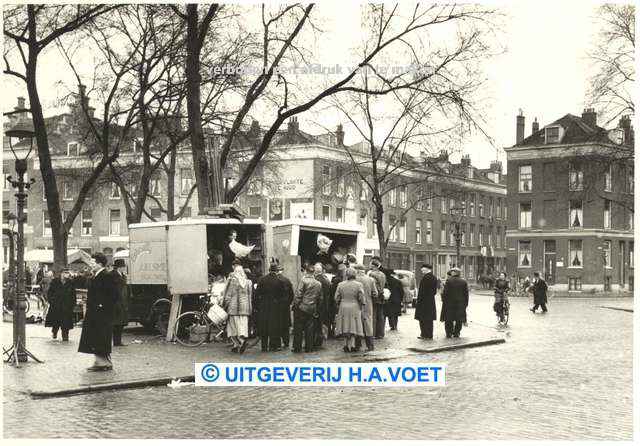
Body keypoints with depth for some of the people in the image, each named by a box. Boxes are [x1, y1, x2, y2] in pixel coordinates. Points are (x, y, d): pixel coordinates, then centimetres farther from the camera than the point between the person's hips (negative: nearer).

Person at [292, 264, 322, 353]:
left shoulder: (304, 280, -11)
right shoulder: (319, 284, 6)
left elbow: (299, 295, -13)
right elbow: (320, 298, 12)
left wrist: (295, 305, -4)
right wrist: (316, 309, 20)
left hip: (301, 307, -5)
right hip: (311, 309, 5)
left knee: (298, 329, 3)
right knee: (309, 328, 10)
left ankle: (297, 348, 5)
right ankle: (308, 347, 11)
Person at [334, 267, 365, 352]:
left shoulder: (340, 284, -1)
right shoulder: (358, 285, -7)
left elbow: (337, 298, 1)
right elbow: (361, 298, -7)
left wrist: (338, 305, 15)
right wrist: (361, 307, 6)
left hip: (343, 308, 2)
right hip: (355, 307, -2)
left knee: (346, 327, 12)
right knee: (353, 327, 4)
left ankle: (346, 345, 11)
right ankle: (352, 345, -1)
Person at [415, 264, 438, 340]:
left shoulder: (425, 277, -15)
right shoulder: (434, 278, 9)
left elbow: (421, 290, -16)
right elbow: (435, 290, 14)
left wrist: (418, 300, -11)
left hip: (424, 300, -8)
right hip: (431, 301, 8)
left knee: (423, 319, -1)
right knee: (430, 319, 11)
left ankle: (424, 334, 0)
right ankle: (430, 335, 15)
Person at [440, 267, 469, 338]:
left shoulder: (448, 281, -8)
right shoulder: (464, 282, 1)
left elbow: (444, 292, -9)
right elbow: (466, 294, 4)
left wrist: (444, 300, 3)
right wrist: (465, 304, 10)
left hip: (449, 303, -2)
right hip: (460, 304, 2)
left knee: (448, 319, 7)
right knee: (459, 320, 10)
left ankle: (449, 333, 8)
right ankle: (456, 333, 9)